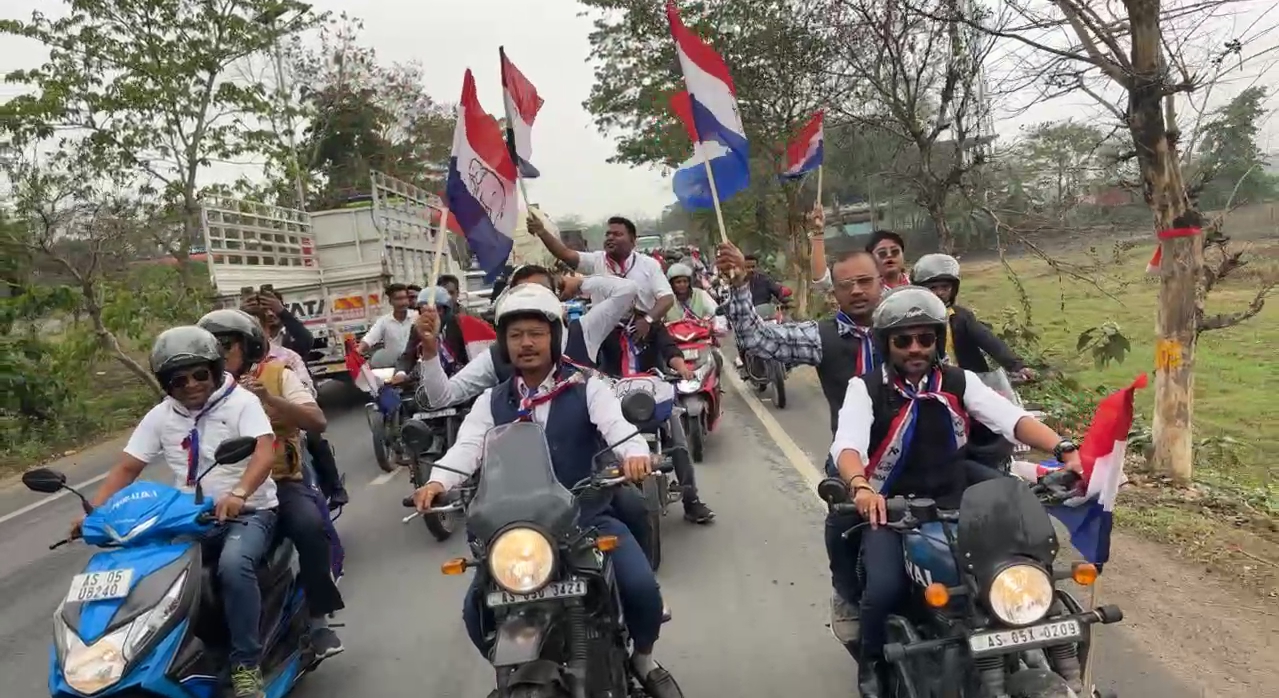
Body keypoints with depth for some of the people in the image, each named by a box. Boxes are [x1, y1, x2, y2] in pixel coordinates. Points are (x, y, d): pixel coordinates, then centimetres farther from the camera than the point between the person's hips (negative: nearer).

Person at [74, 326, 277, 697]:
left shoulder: (241, 402, -7)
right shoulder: (160, 416, 8)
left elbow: (265, 452, -23)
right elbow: (126, 469, 7)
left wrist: (238, 494, -41)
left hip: (248, 512, -5)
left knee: (234, 565, -34)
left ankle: (246, 665, -20)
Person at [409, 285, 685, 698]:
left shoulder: (587, 389, 0)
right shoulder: (491, 402, 7)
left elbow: (618, 426, -17)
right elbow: (465, 448, -8)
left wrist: (635, 453, -41)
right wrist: (437, 482, -30)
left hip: (588, 516, -2)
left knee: (642, 588, -20)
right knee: (477, 609, -13)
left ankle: (643, 660, 15)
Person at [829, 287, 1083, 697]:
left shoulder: (959, 382, 3)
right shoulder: (865, 388, -8)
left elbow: (1011, 418, -11)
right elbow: (847, 444, -24)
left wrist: (1063, 450, -29)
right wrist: (861, 486, -46)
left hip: (955, 503, 4)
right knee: (883, 589, -23)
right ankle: (873, 663, 8)